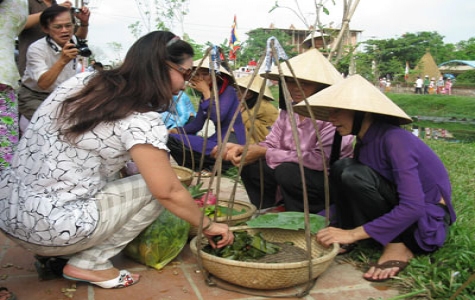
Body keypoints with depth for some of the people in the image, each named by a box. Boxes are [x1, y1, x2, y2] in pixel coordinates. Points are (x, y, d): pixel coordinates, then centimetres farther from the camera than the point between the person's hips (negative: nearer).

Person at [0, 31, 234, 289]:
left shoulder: (82, 81, 4)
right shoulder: (141, 121, -17)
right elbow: (169, 193, -13)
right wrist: (207, 226, 5)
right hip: (49, 228, -7)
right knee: (155, 188, 1)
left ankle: (55, 252, 14)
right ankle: (91, 263, 1)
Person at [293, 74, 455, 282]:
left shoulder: (394, 139, -24)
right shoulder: (364, 142, 2)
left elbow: (413, 207, -31)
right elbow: (352, 195, 10)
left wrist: (353, 233, -30)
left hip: (428, 219, -8)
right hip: (399, 210, 8)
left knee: (354, 176, -26)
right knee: (341, 169, -7)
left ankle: (399, 247, -13)